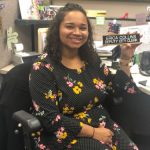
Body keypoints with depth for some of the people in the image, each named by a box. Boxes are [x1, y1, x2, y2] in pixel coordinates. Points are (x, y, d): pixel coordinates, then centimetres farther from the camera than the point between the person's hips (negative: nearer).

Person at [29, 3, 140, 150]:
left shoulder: (91, 58, 7)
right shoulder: (43, 67, -11)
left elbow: (117, 90, 13)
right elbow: (49, 119, -16)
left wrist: (125, 60, 2)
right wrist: (93, 132, -17)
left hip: (102, 127, 6)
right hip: (66, 137, -5)